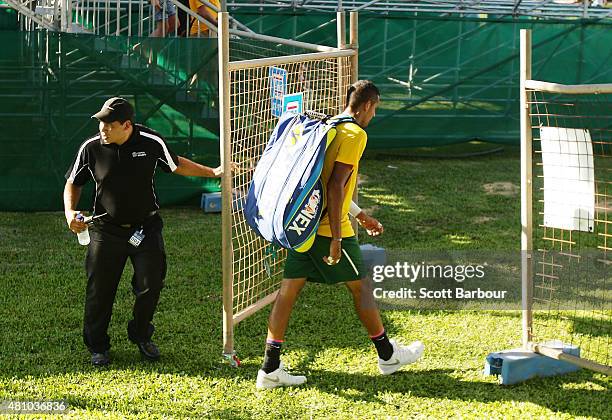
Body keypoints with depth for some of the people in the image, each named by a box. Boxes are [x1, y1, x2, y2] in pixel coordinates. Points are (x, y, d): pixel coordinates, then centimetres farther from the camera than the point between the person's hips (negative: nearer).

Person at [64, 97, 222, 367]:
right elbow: (73, 183, 6)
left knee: (150, 286, -2)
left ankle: (141, 336, 25)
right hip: (106, 230, 0)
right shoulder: (91, 148, -9)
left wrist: (213, 172, 11)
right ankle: (97, 347, 21)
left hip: (146, 227, 0)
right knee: (99, 290, 1)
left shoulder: (151, 142, -11)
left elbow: (176, 165, 10)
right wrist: (70, 212, -10)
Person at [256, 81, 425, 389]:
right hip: (330, 228, -8)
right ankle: (387, 355, 25)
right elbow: (336, 186, -20)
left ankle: (270, 369, 3)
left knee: (289, 290, 4)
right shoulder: (355, 134, -11)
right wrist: (336, 238, -21)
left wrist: (361, 216, 33)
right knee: (360, 286, 9)